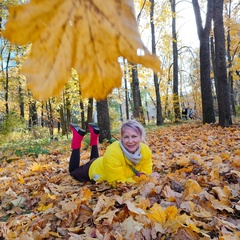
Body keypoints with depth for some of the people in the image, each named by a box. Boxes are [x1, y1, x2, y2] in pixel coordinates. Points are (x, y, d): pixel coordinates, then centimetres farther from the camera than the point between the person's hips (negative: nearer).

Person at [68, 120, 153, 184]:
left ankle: (94, 137, 35)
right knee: (74, 172, 28)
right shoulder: (113, 153, -44)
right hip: (94, 170, -5)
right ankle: (78, 136, 24)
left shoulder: (146, 151, -28)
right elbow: (118, 182, -39)